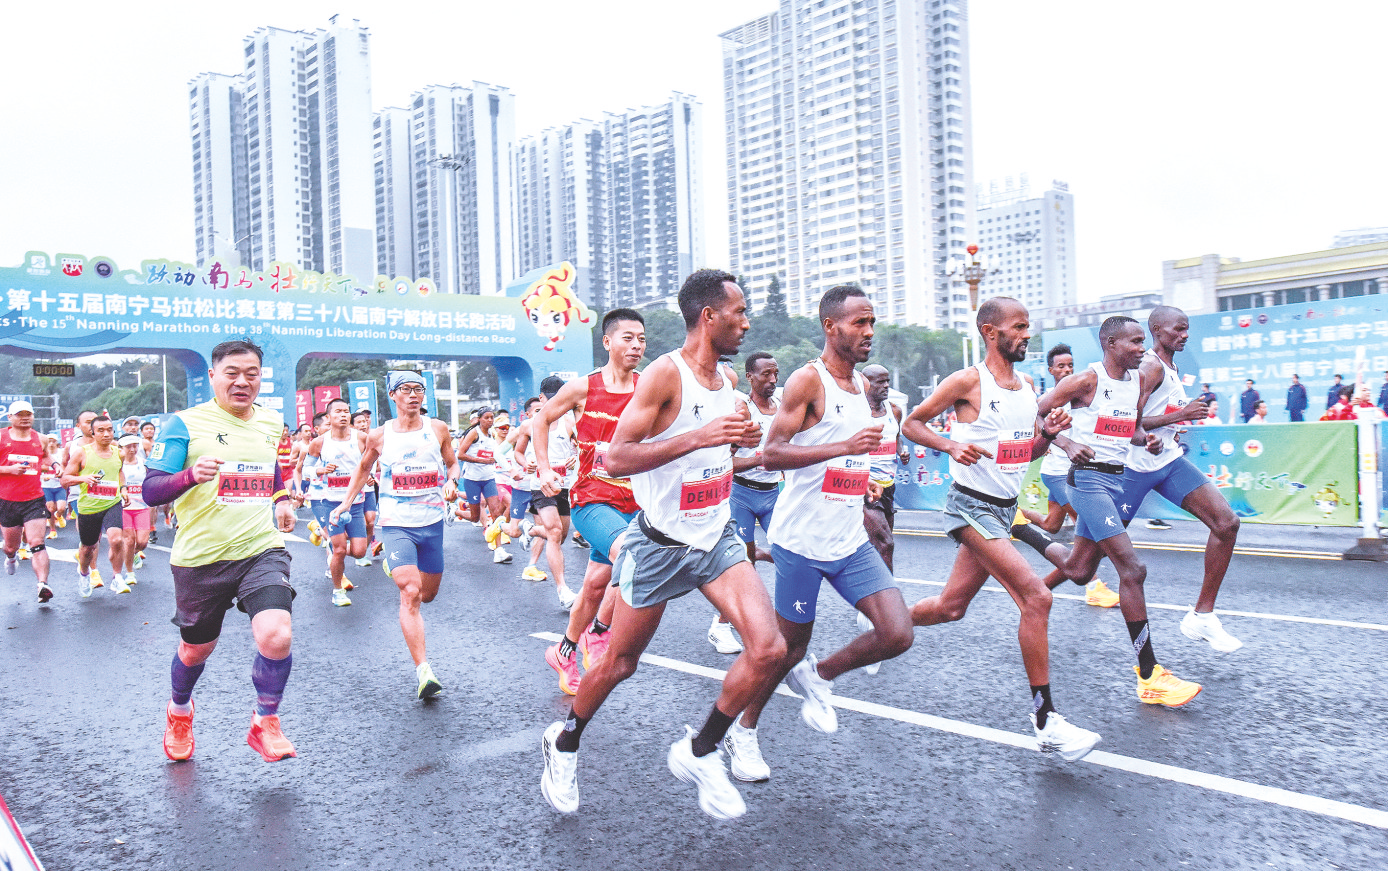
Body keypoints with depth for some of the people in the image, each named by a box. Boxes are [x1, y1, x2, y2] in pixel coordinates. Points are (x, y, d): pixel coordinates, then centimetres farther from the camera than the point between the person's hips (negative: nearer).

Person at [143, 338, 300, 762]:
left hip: (262, 550, 2)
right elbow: (151, 492, -13)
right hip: (202, 557, -2)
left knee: (277, 636, -20)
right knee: (197, 648, 16)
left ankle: (265, 724, 5)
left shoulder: (272, 422, 6)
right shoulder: (184, 424, -8)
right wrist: (191, 475, -31)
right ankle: (179, 710, 51)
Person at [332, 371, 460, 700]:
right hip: (396, 524, -2)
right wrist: (346, 502, 9)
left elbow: (452, 464, 12)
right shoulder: (380, 435, 1)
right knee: (410, 594, -18)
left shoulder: (437, 429, 2)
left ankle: (396, 568, 53)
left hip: (432, 522, 3)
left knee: (428, 594, 16)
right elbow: (363, 469, 17)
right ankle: (423, 670, -20)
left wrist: (451, 482, -9)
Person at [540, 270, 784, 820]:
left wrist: (737, 441, 2)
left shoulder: (725, 380, 7)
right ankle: (564, 742, 38)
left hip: (717, 538, 6)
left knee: (768, 649, -11)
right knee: (620, 664, 10)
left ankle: (699, 753, 10)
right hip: (660, 545, -6)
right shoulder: (665, 374, -17)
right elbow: (615, 460, -24)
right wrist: (699, 436, -32)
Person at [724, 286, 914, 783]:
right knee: (790, 645, 6)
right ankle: (744, 733, 30)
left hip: (852, 541, 7)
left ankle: (818, 676, 21)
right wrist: (845, 447, -29)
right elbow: (771, 454, -21)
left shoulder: (862, 386, 12)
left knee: (897, 636, -6)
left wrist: (865, 478, 14)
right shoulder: (808, 380, -12)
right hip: (802, 540, -7)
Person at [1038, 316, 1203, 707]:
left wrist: (1147, 439, 2)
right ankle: (1149, 677, -11)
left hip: (1116, 478, 9)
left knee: (1080, 570, 13)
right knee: (1132, 568, -15)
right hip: (1089, 479, -8)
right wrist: (1069, 443, -20)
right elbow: (1037, 414, -9)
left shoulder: (1137, 380, 11)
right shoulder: (1087, 380, -12)